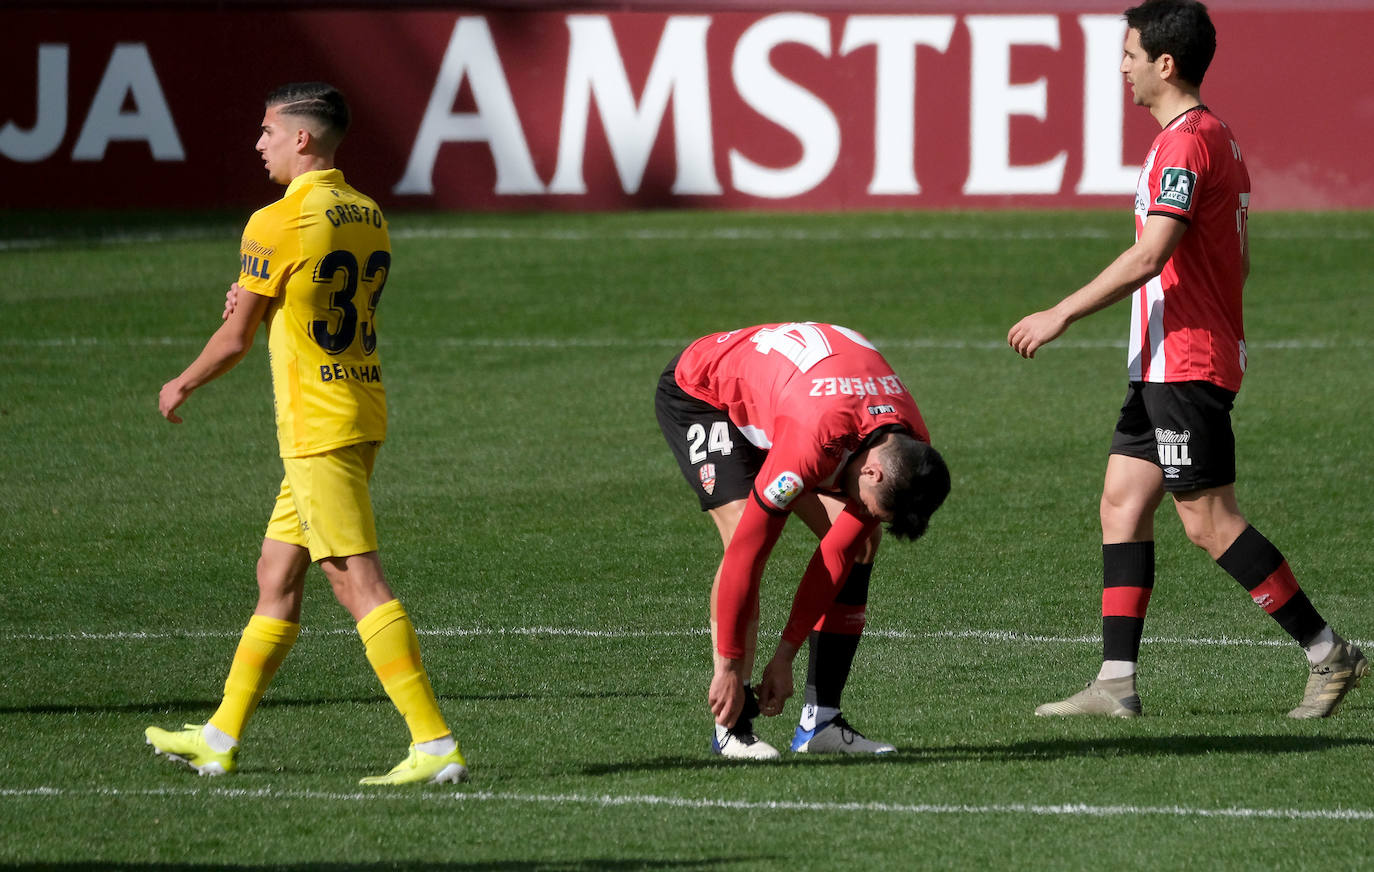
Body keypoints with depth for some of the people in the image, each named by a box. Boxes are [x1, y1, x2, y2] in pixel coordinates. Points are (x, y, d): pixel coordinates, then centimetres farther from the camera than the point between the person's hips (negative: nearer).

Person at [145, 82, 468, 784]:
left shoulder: (277, 225, -14)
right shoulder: (368, 217, 10)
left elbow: (235, 338, -7)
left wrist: (180, 386, 11)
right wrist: (259, 303, 12)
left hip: (316, 428, -9)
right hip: (363, 411, 9)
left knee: (359, 583, -10)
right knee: (276, 575, 16)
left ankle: (435, 745, -16)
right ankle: (221, 738, 23)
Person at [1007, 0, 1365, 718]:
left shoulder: (1185, 143, -17)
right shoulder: (1218, 138, 15)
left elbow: (1149, 257, -24)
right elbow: (1237, 262, 21)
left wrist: (1061, 315, -20)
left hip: (1184, 367, -10)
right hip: (1166, 367, 10)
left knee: (1209, 520, -7)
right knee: (1122, 501, 7)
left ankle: (1329, 653, -2)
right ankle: (1116, 683, 4)